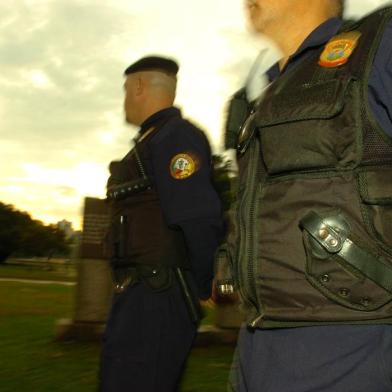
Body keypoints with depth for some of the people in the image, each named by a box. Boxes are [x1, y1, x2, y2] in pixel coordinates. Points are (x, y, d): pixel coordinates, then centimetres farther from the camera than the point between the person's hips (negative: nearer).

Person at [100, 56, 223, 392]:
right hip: (142, 297, 10)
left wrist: (206, 288, -9)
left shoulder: (175, 136, -11)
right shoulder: (153, 141, 20)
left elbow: (199, 220, -21)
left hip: (158, 298, -10)